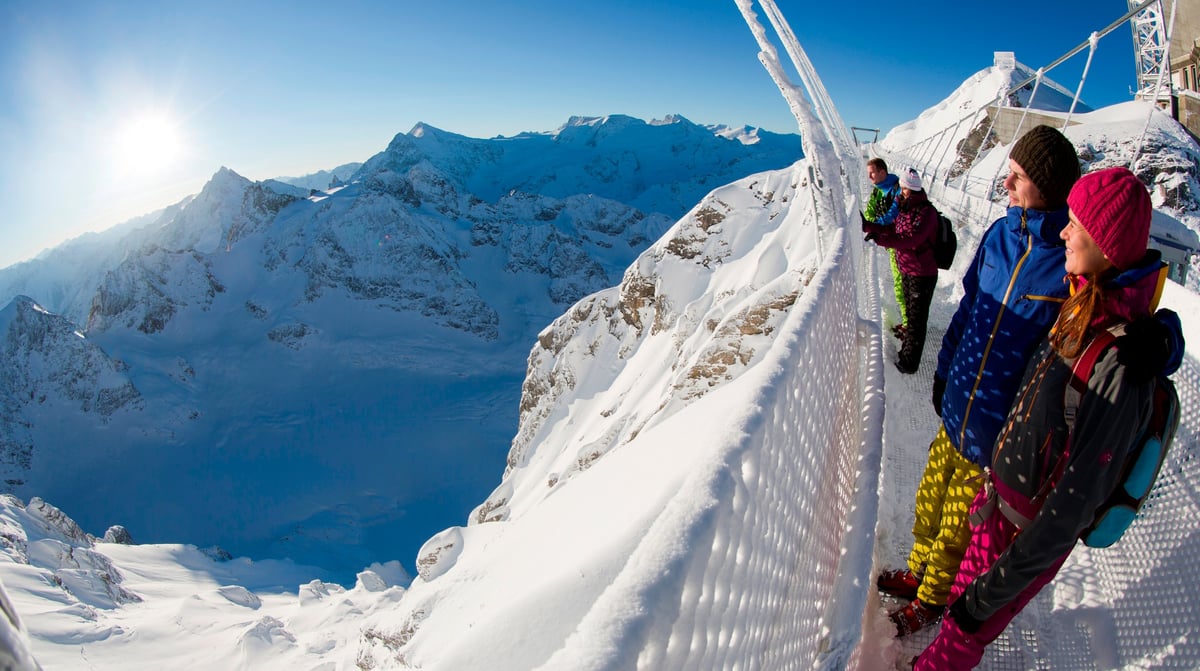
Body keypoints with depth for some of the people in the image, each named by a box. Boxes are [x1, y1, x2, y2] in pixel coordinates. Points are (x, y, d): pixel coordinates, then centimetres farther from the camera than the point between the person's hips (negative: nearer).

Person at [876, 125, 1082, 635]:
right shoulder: (1000, 235, -3)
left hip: (1002, 435, -5)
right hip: (959, 410, 5)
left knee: (958, 527, 16)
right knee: (930, 501, 23)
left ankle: (933, 598, 41)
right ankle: (918, 572, 48)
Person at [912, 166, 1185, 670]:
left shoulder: (1119, 365, -32)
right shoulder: (1086, 311, -5)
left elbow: (1075, 502, -27)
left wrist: (995, 586, -21)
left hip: (1031, 530, -7)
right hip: (1003, 501, 7)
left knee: (967, 628, 14)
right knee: (962, 598, 26)